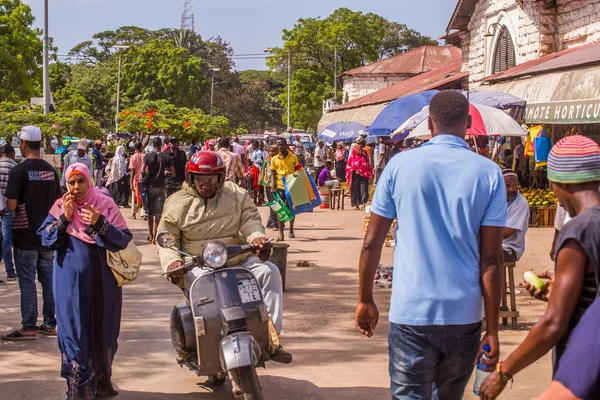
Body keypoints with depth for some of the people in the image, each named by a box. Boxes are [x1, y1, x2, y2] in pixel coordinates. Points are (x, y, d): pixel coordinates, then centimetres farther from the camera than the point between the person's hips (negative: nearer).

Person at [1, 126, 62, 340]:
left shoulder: (19, 170, -14)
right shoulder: (51, 170, 5)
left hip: (25, 236, -5)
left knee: (27, 282, -1)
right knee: (49, 280, 10)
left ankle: (29, 327, 2)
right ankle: (50, 324, 15)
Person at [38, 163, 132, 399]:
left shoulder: (105, 205, -2)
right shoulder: (60, 207, 2)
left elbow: (124, 240, -9)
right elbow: (47, 241, -3)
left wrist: (99, 223, -23)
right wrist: (65, 217, -13)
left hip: (102, 281, 0)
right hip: (71, 281, 0)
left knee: (103, 331, 10)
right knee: (74, 332, -2)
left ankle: (101, 381, 29)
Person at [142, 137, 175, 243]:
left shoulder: (147, 156, -4)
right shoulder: (167, 157, -4)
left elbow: (142, 172, -12)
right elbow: (173, 174, -5)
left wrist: (146, 175, 10)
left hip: (150, 186, 1)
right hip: (161, 187, -1)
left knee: (150, 213, 13)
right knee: (158, 213, 2)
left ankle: (151, 235, 21)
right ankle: (154, 236, -3)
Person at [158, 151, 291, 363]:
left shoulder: (236, 195, 9)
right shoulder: (177, 203, 3)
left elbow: (250, 218, 0)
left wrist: (257, 236, -24)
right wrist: (172, 262, -18)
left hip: (236, 262, 2)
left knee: (269, 272, -20)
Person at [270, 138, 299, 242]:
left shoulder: (293, 157, 2)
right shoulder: (274, 159, 4)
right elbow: (273, 174, 7)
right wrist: (273, 185, -6)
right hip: (280, 186, 0)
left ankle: (291, 230, 24)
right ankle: (281, 233, -1)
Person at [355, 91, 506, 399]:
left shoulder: (400, 165, -1)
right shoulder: (488, 174, -2)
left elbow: (372, 243, 1)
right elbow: (491, 259, -5)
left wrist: (365, 300, 13)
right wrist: (493, 329, 1)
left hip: (410, 313, -1)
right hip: (464, 315, 2)